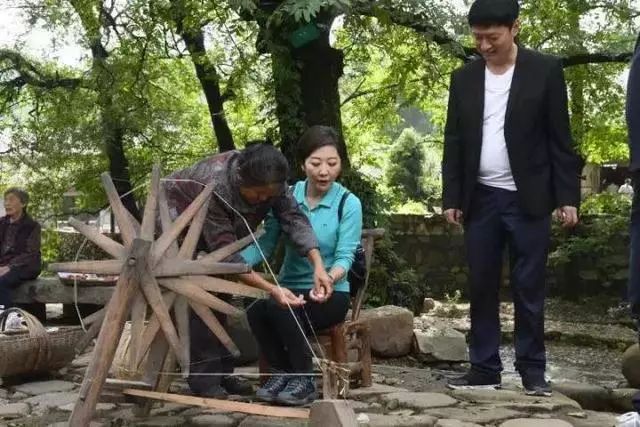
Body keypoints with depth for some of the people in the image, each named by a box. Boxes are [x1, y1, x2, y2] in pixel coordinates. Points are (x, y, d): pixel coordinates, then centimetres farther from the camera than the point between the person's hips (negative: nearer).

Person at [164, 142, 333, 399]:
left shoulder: (268, 181, -24)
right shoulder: (212, 187, -41)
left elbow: (293, 217, -29)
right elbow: (226, 253, -40)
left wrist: (318, 265, -44)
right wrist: (271, 289, -47)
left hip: (217, 227, 7)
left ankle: (221, 372, 8)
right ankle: (203, 378, -15)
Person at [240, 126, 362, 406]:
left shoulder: (348, 204, -9)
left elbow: (345, 255, -15)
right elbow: (266, 242, -5)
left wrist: (332, 276, -38)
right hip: (290, 289, 3)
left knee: (278, 307, -32)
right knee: (256, 311, -29)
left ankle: (304, 380, -13)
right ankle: (281, 373, -4)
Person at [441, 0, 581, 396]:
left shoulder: (545, 70, -2)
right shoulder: (464, 78, 7)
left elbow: (560, 138, -3)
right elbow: (454, 142, 9)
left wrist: (567, 196, -7)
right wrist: (452, 197, 3)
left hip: (528, 198, -3)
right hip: (481, 199, 3)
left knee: (529, 289, 1)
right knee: (481, 287, 6)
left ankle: (533, 371, 11)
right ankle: (485, 367, 14)